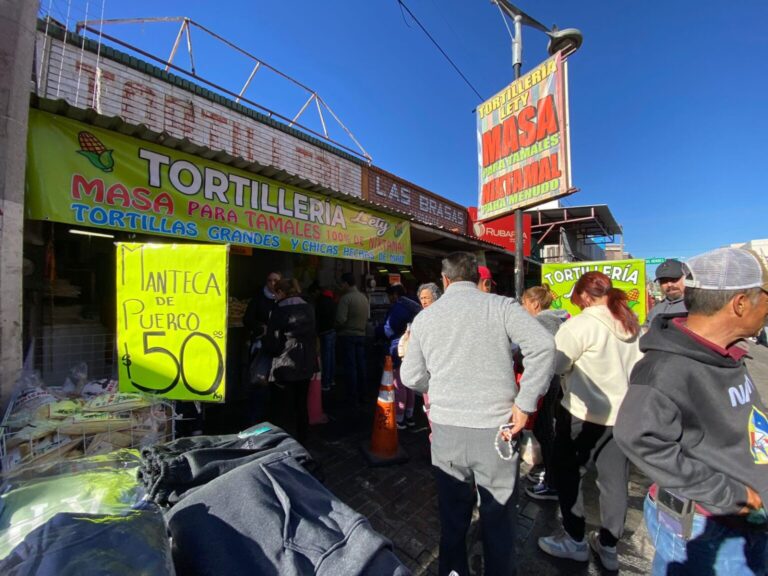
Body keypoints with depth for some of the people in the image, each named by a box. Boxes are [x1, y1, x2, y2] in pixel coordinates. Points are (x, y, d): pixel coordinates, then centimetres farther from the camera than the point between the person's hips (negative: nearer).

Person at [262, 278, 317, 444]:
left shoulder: (279, 312, -16)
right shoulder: (308, 309, 2)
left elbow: (271, 345, -15)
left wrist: (265, 337, 5)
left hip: (284, 369, -6)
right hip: (305, 368, 6)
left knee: (283, 412, 7)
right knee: (301, 407, 20)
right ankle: (300, 442, 34)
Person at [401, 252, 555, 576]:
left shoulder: (424, 317, 2)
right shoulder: (501, 305, -4)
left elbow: (410, 377, 3)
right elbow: (543, 345, -17)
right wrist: (525, 403, -9)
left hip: (446, 430, 2)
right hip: (495, 429, -2)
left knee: (453, 518, 20)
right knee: (499, 520, 18)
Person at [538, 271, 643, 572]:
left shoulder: (580, 325, -17)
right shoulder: (633, 325, 6)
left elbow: (553, 364, -16)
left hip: (583, 414, -7)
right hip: (624, 413, 7)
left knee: (568, 473, 12)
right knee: (614, 480, 17)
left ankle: (575, 540, 25)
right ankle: (608, 546, 32)